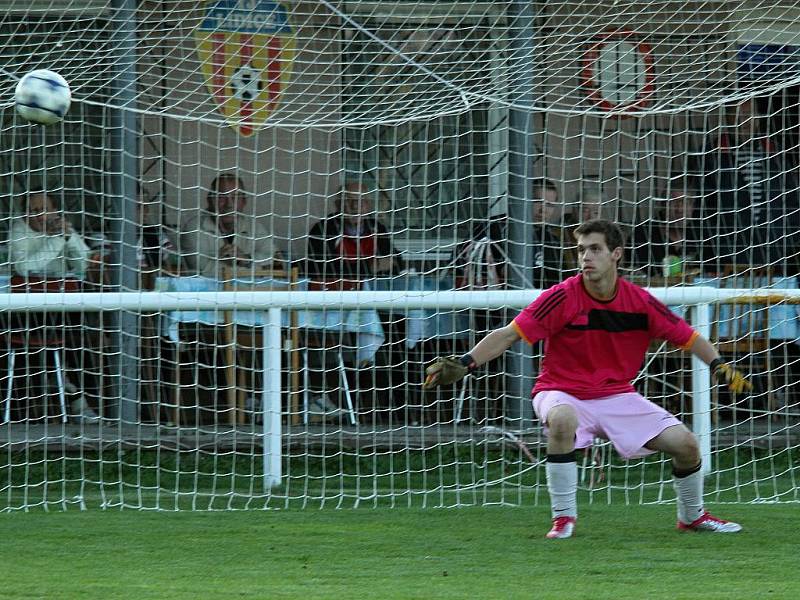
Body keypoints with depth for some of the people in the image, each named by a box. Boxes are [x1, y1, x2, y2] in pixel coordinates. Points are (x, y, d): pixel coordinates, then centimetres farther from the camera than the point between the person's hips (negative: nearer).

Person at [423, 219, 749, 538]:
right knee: (562, 420, -40)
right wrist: (465, 363, -27)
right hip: (563, 393, -3)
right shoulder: (563, 297, -16)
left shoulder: (640, 302, -7)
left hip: (617, 395, 3)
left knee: (685, 444, -7)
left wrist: (718, 364, -14)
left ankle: (693, 515, 24)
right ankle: (563, 517, -24)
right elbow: (509, 335, -17)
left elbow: (688, 337, 3)